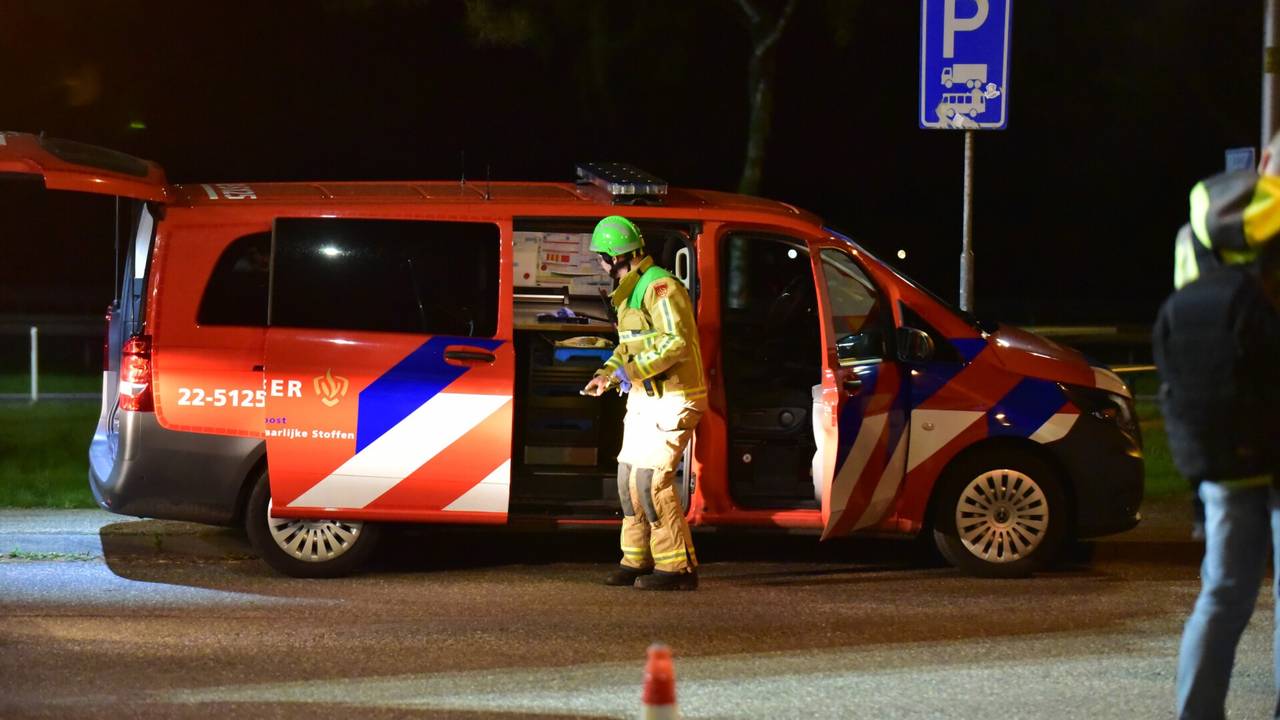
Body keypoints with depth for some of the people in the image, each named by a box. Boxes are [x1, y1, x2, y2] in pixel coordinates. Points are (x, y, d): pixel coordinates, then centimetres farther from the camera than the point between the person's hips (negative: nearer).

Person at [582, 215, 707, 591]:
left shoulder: (659, 287, -16)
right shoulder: (630, 292, 17)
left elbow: (677, 342, -25)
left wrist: (631, 370, -26)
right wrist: (607, 374, 13)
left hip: (669, 402, -11)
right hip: (644, 400, 11)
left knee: (650, 479, -15)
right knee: (630, 477, 13)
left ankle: (677, 567, -13)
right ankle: (637, 561, 22)